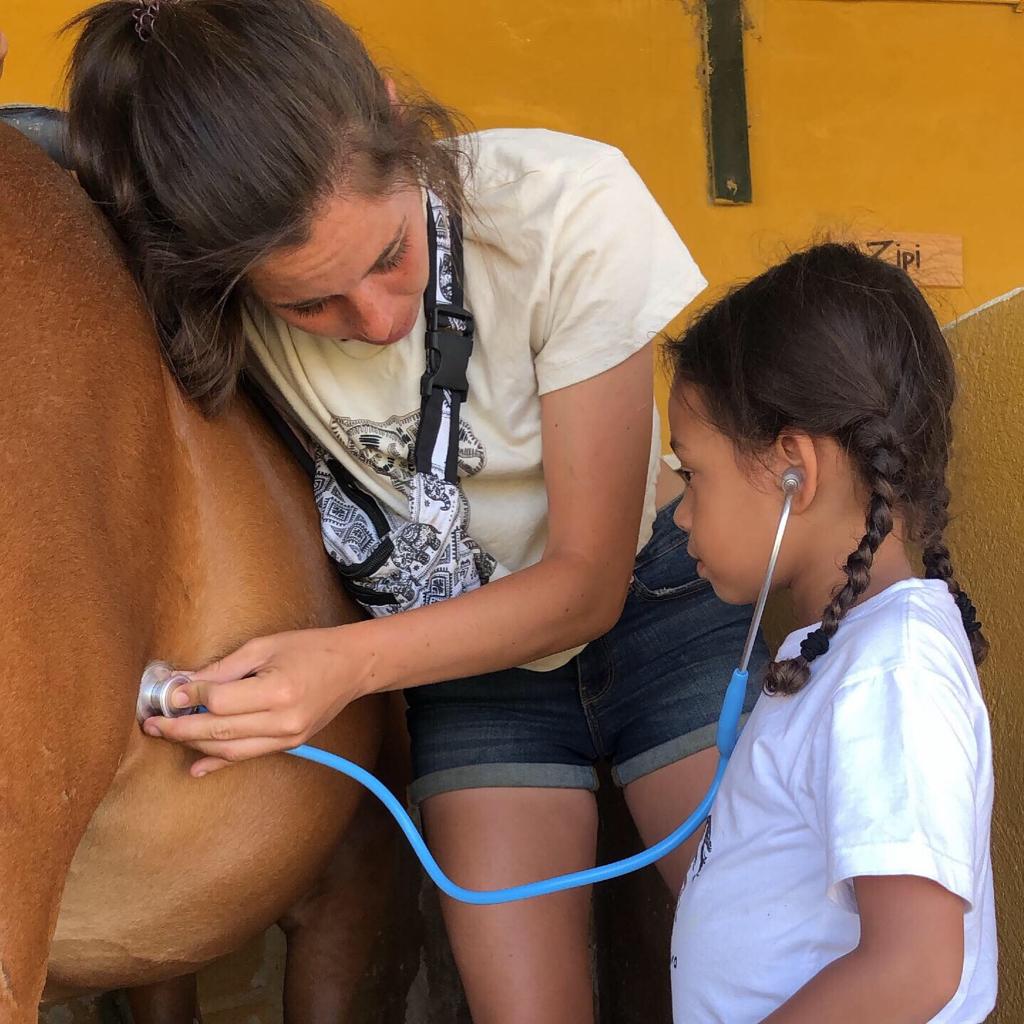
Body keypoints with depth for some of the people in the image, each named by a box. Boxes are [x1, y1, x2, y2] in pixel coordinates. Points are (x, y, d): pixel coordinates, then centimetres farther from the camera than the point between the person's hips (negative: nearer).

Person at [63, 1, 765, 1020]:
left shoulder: (570, 203, -28)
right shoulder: (199, 297, -23)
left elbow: (587, 581, -21)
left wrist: (352, 661, -33)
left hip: (647, 602, -1)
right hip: (461, 660, 1)